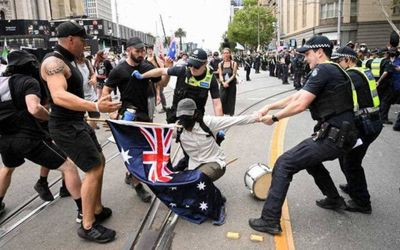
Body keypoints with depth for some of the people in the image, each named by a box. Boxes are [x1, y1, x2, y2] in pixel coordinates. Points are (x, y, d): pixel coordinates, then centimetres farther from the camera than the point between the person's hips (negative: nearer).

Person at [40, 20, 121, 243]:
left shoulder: (68, 60, 13)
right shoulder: (54, 62, -19)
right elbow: (59, 96, -37)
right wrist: (95, 106, -47)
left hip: (77, 122, 11)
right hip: (66, 127, -11)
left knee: (100, 161, 16)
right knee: (94, 169, -11)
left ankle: (97, 209, 29)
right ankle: (87, 226, 0)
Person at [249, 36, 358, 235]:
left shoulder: (323, 70, -12)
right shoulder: (334, 70, 19)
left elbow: (300, 104, -18)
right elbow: (297, 96, 16)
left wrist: (274, 117, -5)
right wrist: (270, 106, 11)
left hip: (333, 137, -10)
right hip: (343, 135, 10)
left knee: (284, 164, -10)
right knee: (309, 158, 33)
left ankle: (270, 220, -6)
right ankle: (334, 200, 43)